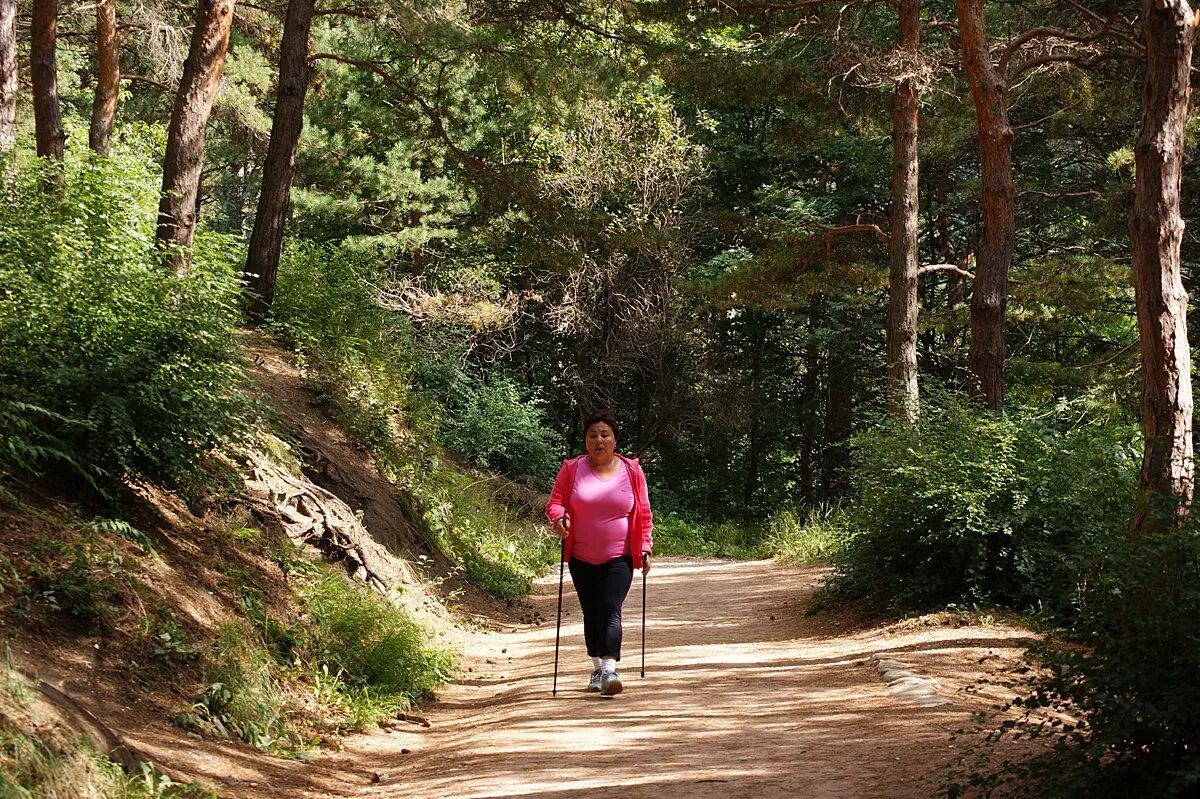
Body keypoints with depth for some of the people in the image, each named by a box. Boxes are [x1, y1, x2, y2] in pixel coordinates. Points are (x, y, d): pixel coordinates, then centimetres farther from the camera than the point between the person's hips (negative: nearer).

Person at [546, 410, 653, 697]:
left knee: (610, 610, -16)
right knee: (591, 614, 10)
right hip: (581, 559, 2)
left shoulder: (632, 471, 1)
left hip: (619, 558, -2)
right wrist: (558, 517, -21)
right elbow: (554, 502, 1)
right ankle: (598, 668, 24)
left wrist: (645, 549, 0)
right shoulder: (572, 469, 0)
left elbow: (644, 515, 6)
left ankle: (610, 670, -23)